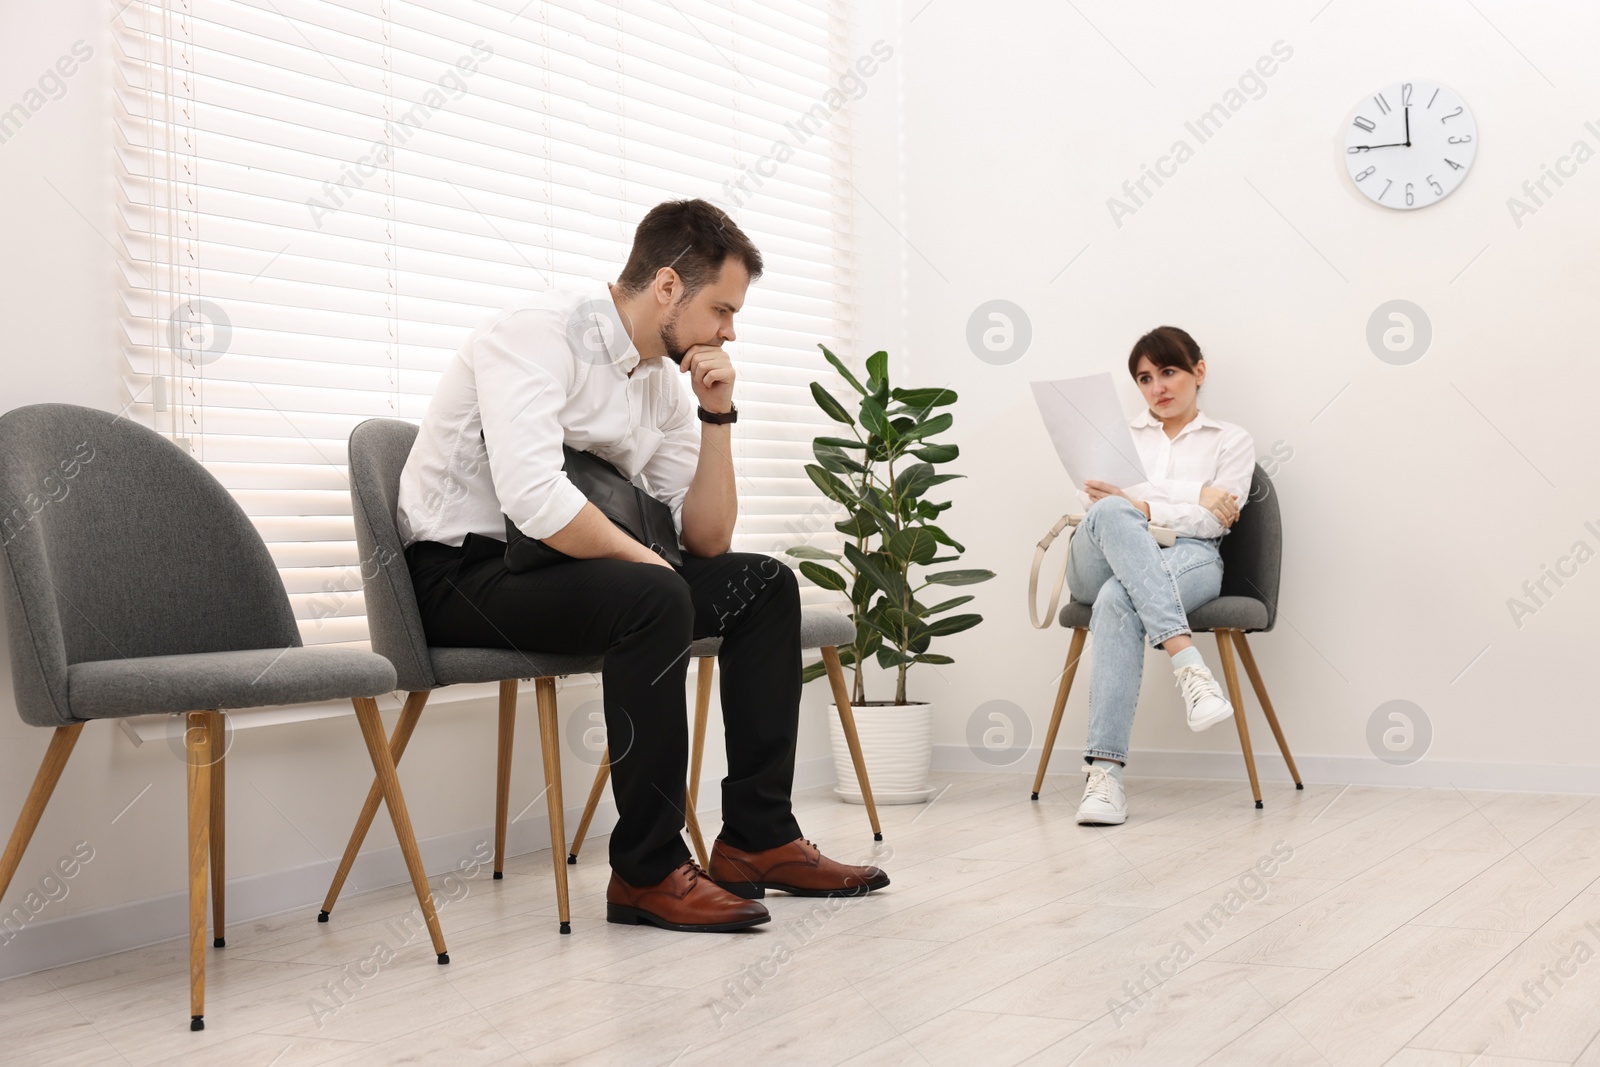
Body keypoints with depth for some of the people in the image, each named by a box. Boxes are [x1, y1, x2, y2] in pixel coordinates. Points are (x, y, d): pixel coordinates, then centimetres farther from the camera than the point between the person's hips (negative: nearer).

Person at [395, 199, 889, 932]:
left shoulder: (662, 381, 8)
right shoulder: (537, 333, -17)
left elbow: (707, 540, 8)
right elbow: (535, 499, -32)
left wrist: (717, 414, -3)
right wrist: (645, 559, -19)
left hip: (563, 568, 9)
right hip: (459, 573, -9)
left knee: (765, 585, 0)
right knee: (653, 598, -33)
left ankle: (757, 838, 0)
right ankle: (647, 872, -24)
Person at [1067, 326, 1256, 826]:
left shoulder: (1232, 441, 19)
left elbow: (1214, 520, 2)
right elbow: (1091, 498, 5)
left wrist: (1142, 507, -15)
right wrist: (1196, 494, -3)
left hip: (1188, 561, -2)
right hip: (1102, 564, 2)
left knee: (1118, 601, -39)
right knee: (1110, 514, -38)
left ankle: (1105, 772, -50)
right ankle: (1188, 663, -51)